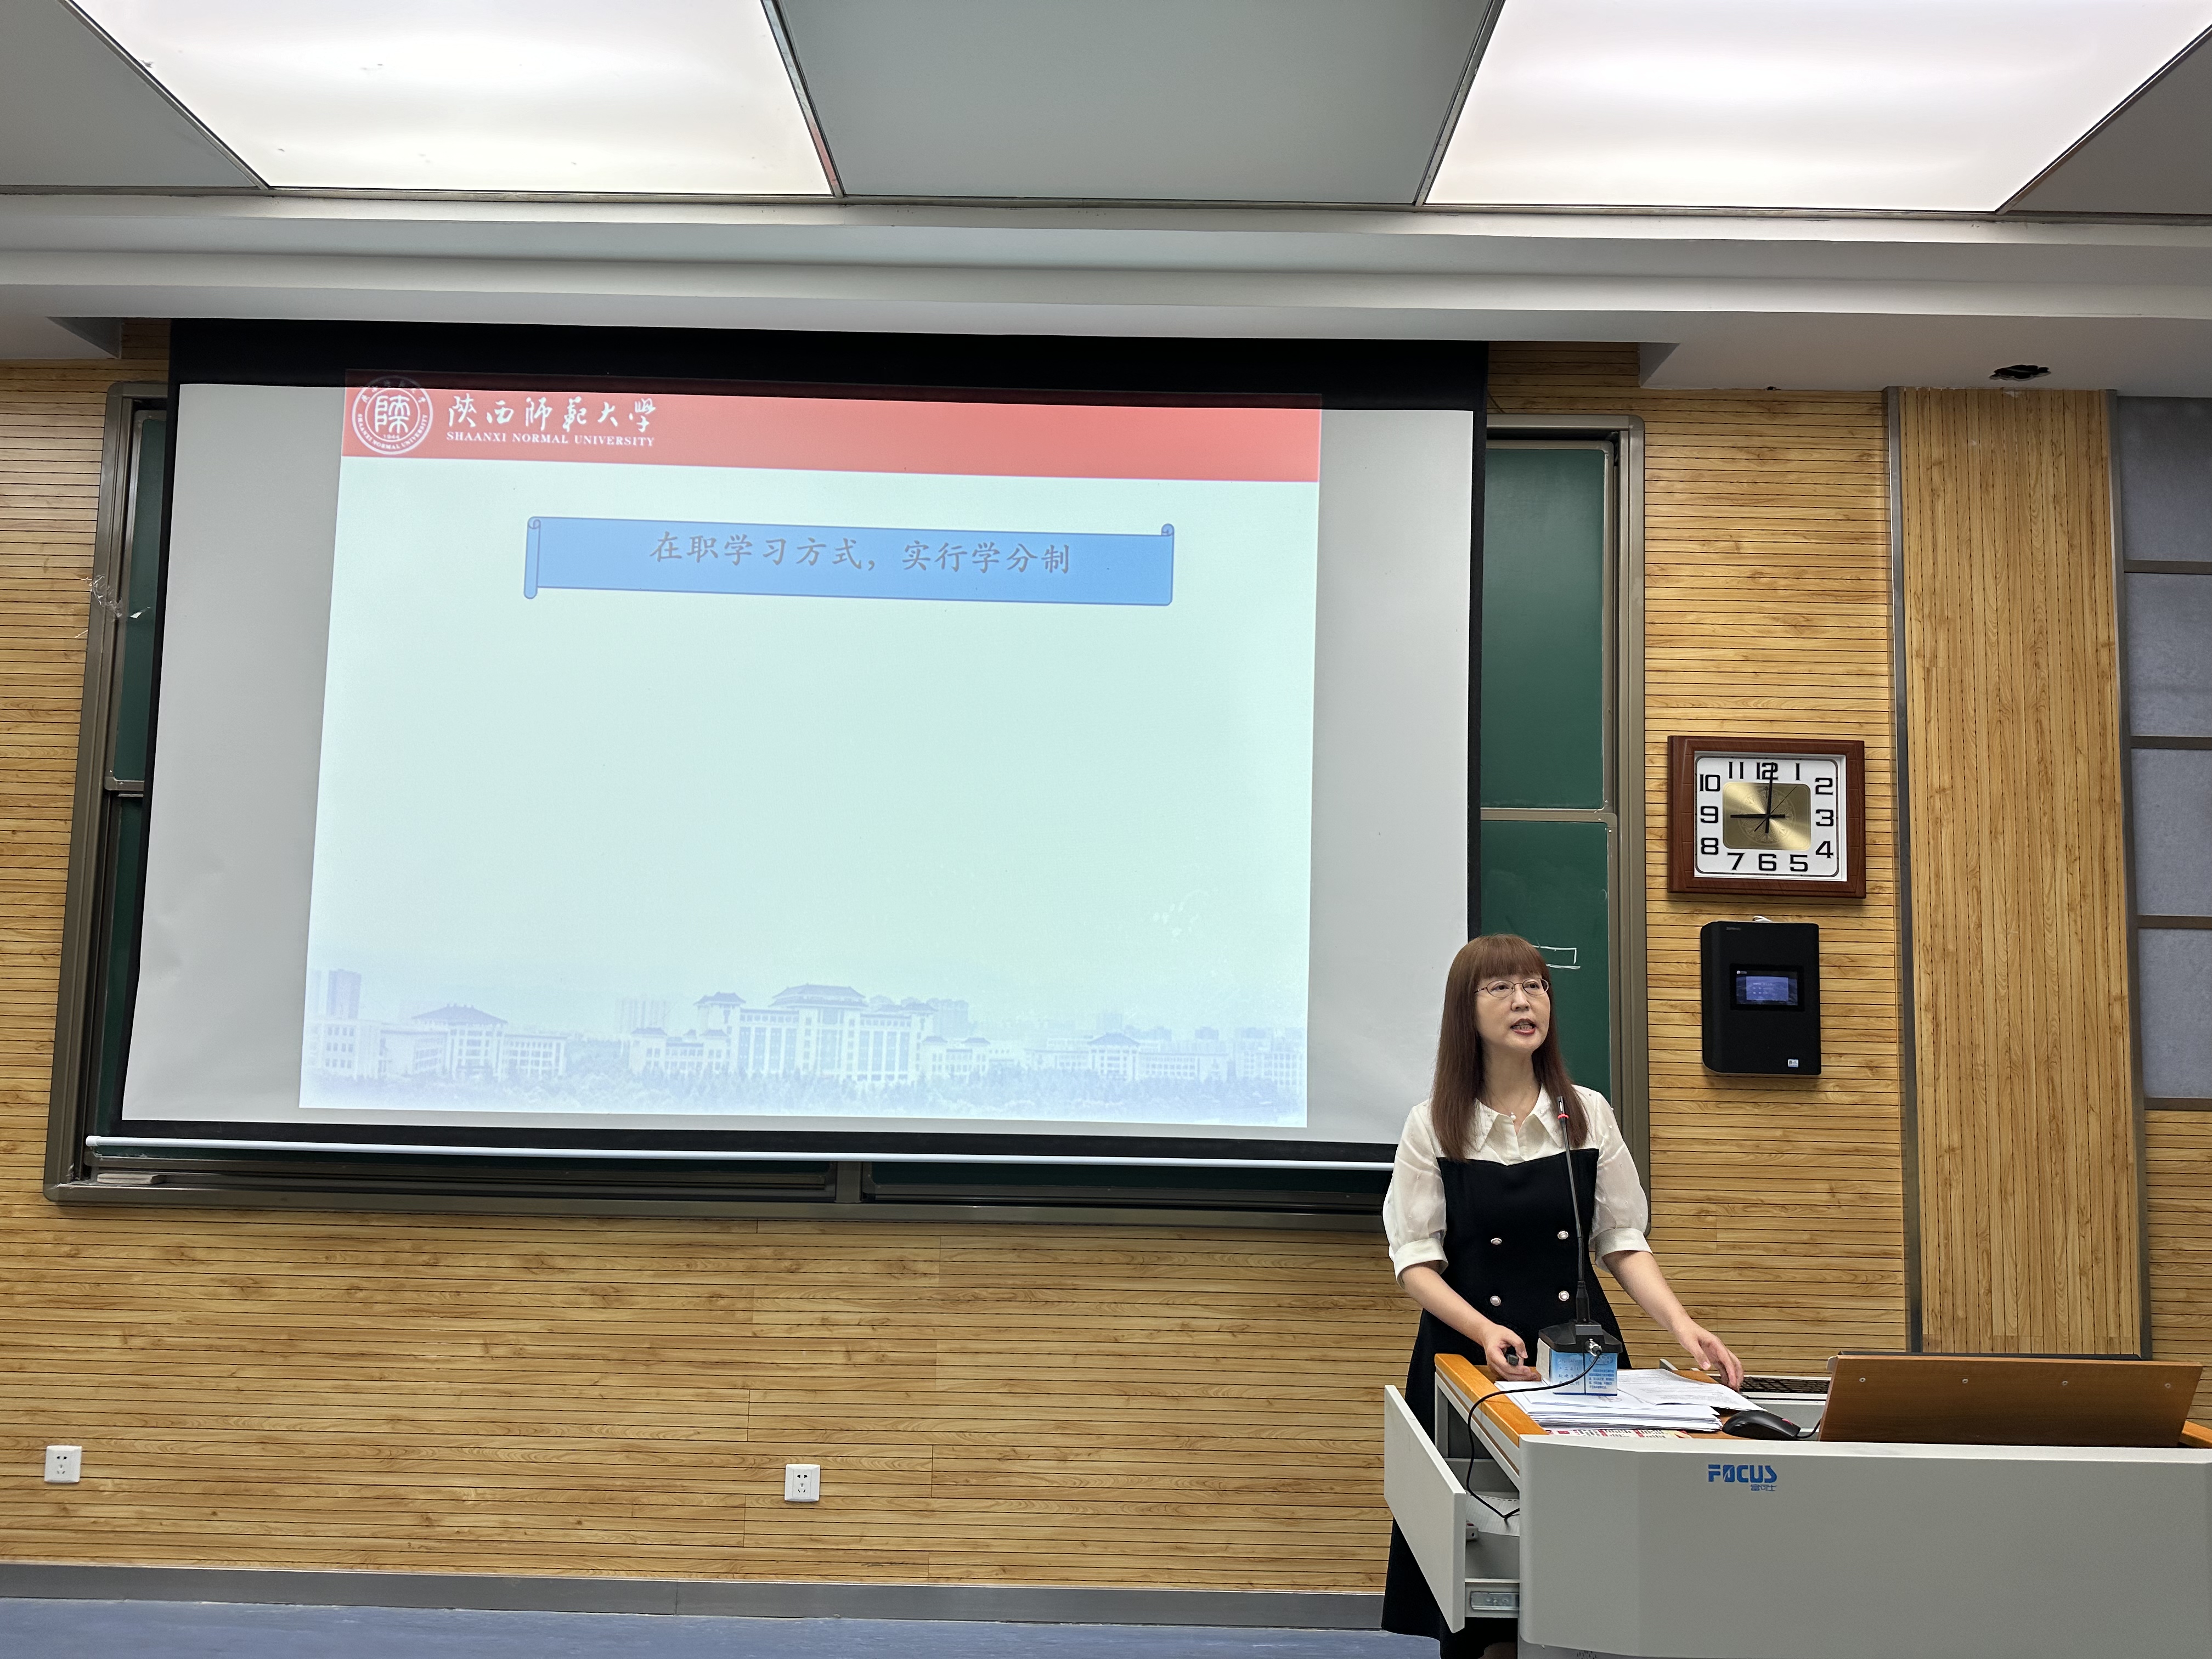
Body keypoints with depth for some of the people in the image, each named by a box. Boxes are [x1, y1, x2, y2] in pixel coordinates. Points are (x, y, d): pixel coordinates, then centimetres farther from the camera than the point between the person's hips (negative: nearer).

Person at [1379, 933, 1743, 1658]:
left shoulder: (1589, 1115, 4)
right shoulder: (1433, 1125, -2)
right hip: (1469, 1350, -1)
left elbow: (1622, 1242, 6)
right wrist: (1484, 1330, -20)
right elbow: (1416, 1259, -4)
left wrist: (1681, 1325, -9)